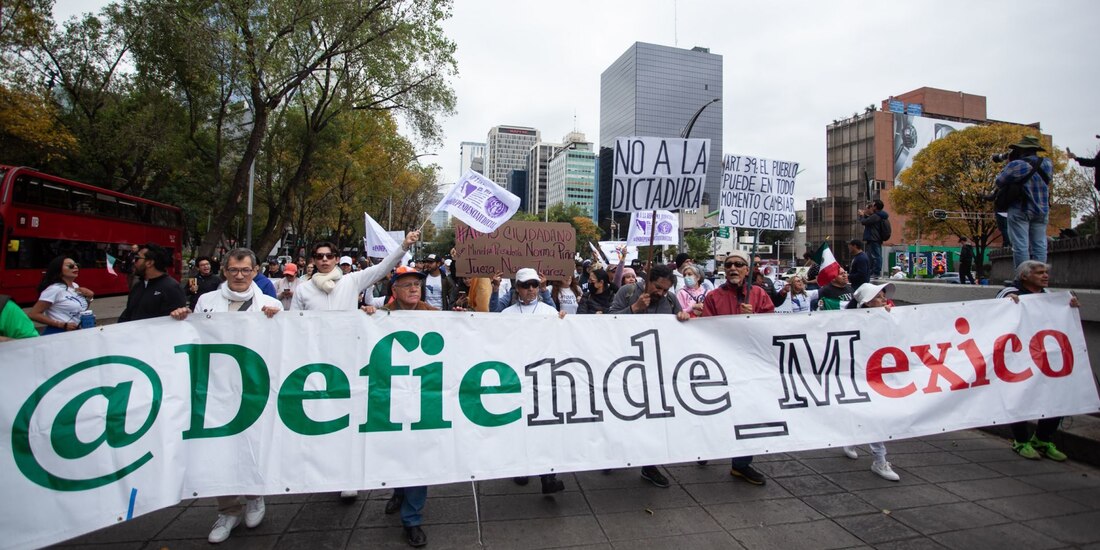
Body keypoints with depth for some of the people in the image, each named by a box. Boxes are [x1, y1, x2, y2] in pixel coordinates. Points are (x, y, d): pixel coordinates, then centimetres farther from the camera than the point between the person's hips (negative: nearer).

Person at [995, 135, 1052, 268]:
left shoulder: (1016, 164, -12)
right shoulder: (1048, 164, 5)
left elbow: (999, 181, -3)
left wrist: (1009, 163, 10)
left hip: (1020, 210, -5)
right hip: (1042, 210, 5)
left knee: (1020, 245, -4)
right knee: (1039, 245, 7)